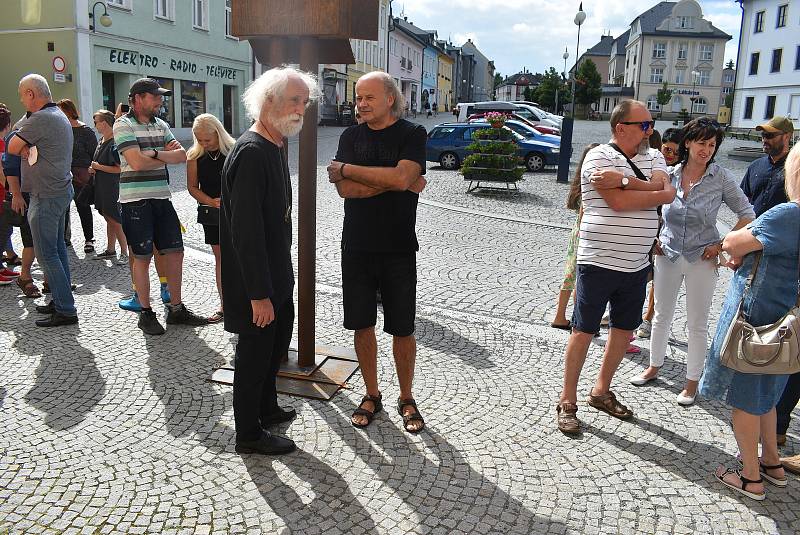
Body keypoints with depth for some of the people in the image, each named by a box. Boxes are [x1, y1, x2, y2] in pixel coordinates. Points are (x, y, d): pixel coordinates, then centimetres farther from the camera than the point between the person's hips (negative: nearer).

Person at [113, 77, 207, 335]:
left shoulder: (161, 125, 13)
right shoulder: (123, 125, -7)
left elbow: (182, 155, 2)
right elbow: (137, 162, -18)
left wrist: (154, 153, -14)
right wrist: (167, 156, -3)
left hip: (162, 198, 6)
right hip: (135, 200, -6)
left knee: (174, 252, 8)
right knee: (142, 257, 2)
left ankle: (176, 308, 20)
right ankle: (146, 313, 15)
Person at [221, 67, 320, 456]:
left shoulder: (274, 146, 9)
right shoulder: (251, 152, -23)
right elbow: (246, 231, -27)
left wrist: (277, 281, 19)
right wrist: (259, 294, -25)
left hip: (276, 274, 10)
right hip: (254, 281, -10)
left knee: (277, 342, 23)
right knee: (255, 351, 6)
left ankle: (267, 408, 44)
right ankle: (249, 434, 24)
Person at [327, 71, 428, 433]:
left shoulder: (412, 134, -3)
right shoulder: (351, 136, 6)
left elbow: (402, 176, -22)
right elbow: (345, 190, -8)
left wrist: (345, 169, -12)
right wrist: (396, 182, -14)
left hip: (398, 250, -3)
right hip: (356, 248, 3)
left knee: (402, 330, 5)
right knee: (363, 325, 10)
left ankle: (406, 399, 24)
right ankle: (372, 395, 28)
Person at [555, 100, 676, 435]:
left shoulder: (653, 156, 11)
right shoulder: (599, 156, -10)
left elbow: (661, 187, -9)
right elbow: (619, 202, -22)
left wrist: (622, 178, -22)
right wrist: (661, 193, -9)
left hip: (636, 265, 7)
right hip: (599, 262, -7)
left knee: (624, 328, 15)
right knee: (584, 331, 0)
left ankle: (601, 391, 32)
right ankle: (568, 401, 11)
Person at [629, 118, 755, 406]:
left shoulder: (721, 178, -9)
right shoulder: (670, 174, -3)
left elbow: (747, 215, -2)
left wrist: (722, 245, -8)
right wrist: (654, 238, 3)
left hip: (702, 259, -2)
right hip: (668, 254, 2)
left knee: (697, 325, 7)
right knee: (661, 316, 15)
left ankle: (692, 382, 21)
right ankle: (654, 368, 33)